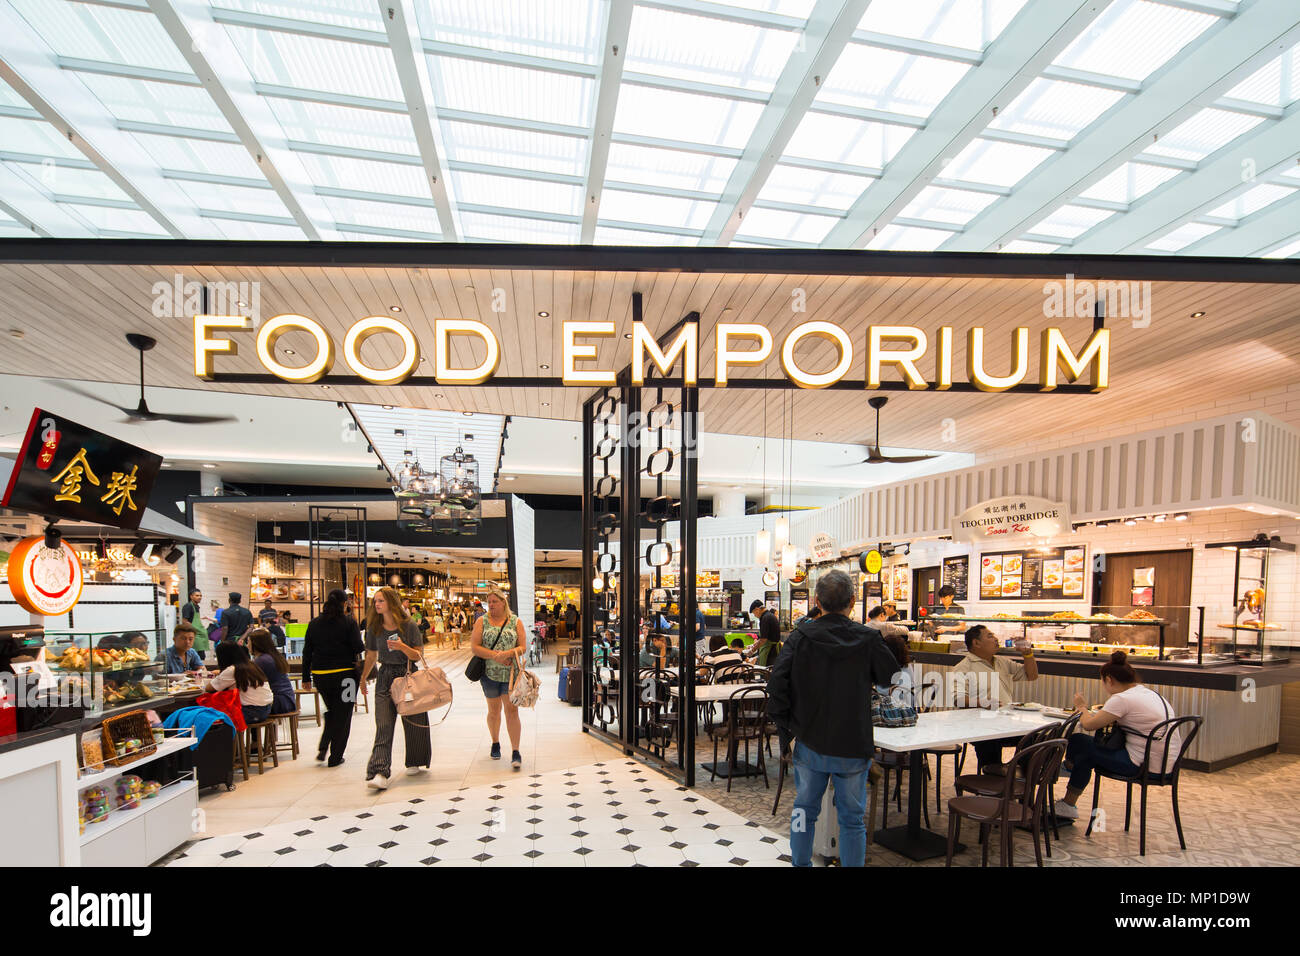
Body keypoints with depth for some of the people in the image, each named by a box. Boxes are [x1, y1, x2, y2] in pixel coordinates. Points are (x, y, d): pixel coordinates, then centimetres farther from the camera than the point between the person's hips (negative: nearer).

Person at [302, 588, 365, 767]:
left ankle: (322, 748, 12)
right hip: (343, 674, -4)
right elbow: (359, 648, -15)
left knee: (331, 712, 24)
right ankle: (335, 757, 11)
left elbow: (307, 652, 7)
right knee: (342, 715, 8)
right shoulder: (348, 622, -9)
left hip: (319, 674, 5)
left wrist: (306, 678, 12)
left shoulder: (314, 623, 5)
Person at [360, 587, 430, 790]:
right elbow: (371, 656, 16)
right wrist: (364, 678, 25)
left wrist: (402, 647, -24)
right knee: (383, 726, -8)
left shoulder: (408, 626, -8)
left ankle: (414, 763, 28)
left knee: (413, 722, 8)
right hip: (385, 679, 2)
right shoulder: (374, 628, 3)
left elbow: (419, 656, -7)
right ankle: (379, 773, -15)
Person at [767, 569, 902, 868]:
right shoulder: (868, 639, -10)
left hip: (809, 743, 1)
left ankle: (801, 863, 28)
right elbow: (891, 678, -1)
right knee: (852, 818, 12)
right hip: (853, 745, -1)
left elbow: (776, 685, -12)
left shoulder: (800, 636, -8)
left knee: (804, 810, 18)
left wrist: (785, 732, -3)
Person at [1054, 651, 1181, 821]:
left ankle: (1068, 805, 14)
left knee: (1078, 742, 1)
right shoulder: (1148, 692, 13)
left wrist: (1082, 707, 7)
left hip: (1145, 766, -9)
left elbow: (1088, 725, -12)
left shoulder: (1122, 699, -15)